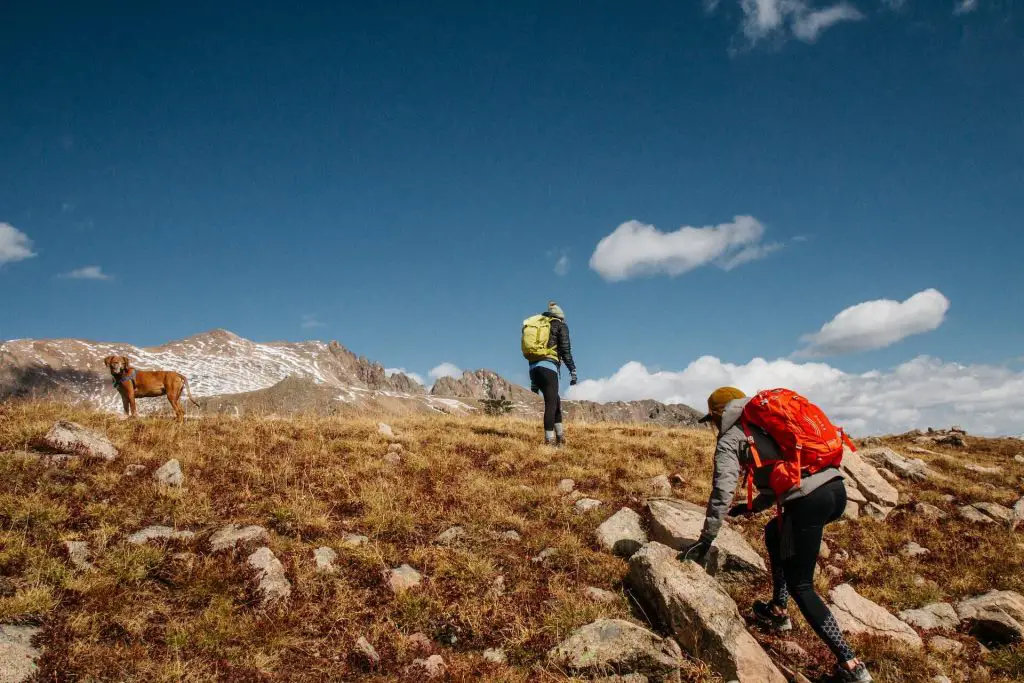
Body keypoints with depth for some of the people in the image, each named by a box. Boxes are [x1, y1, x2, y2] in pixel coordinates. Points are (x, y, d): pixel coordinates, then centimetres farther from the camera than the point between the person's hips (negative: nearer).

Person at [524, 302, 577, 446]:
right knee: (551, 403, -6)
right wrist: (572, 370, -4)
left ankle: (560, 434, 17)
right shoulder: (560, 325, 10)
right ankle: (549, 440, -11)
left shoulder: (536, 325, 28)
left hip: (533, 366, 7)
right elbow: (565, 350, -4)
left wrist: (533, 381, 24)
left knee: (555, 400, 17)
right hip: (548, 366, -7)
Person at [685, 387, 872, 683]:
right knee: (775, 534, 31)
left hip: (809, 500, -8)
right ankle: (778, 611, 35)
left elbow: (722, 492, -2)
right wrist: (750, 507, 41)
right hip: (836, 488, 8)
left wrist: (705, 540, 4)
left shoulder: (730, 439, 6)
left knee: (800, 585, 4)